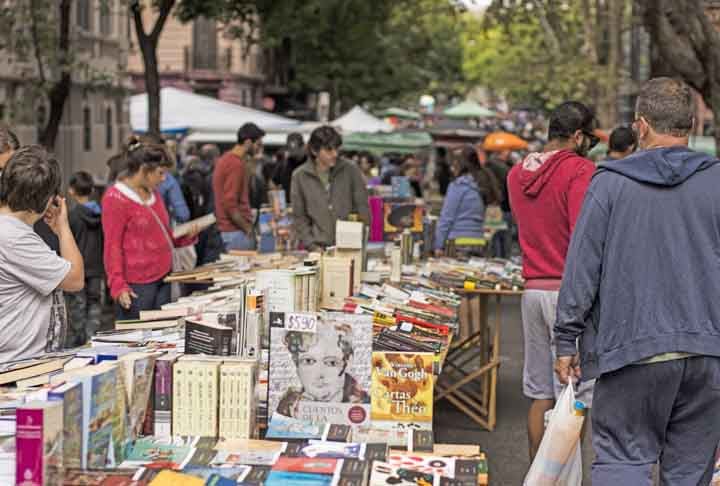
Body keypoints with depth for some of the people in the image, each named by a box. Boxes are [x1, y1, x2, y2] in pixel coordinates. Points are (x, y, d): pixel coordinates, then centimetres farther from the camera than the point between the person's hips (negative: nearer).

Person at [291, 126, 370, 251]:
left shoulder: (351, 170, -1)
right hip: (319, 248, 0)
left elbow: (363, 208, 3)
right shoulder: (299, 176, 1)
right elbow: (299, 217, 5)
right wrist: (312, 245, -4)